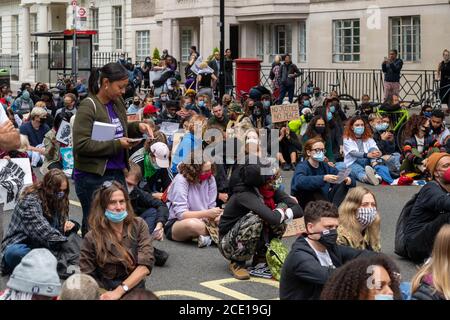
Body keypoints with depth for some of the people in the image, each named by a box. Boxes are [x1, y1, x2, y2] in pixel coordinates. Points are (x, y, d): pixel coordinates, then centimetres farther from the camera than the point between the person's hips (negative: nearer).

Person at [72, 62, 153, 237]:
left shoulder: (117, 103, 9)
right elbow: (81, 144, -20)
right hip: (93, 177, -7)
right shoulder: (88, 107, -13)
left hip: (117, 173, 7)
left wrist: (137, 127, 6)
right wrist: (116, 145, -20)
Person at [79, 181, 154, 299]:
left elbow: (146, 265, -6)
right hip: (105, 293, -1)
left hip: (135, 291, 1)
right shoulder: (92, 238, -2)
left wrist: (119, 291, -15)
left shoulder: (139, 225, 2)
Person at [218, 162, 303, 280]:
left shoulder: (272, 190, -10)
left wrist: (282, 213, -28)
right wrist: (281, 213, -21)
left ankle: (262, 256, 6)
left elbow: (298, 210, -12)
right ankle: (237, 263, -11)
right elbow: (272, 218, -43)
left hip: (255, 241, 7)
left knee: (283, 206, -8)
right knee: (255, 218, -34)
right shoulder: (244, 195, -31)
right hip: (229, 244, -7)